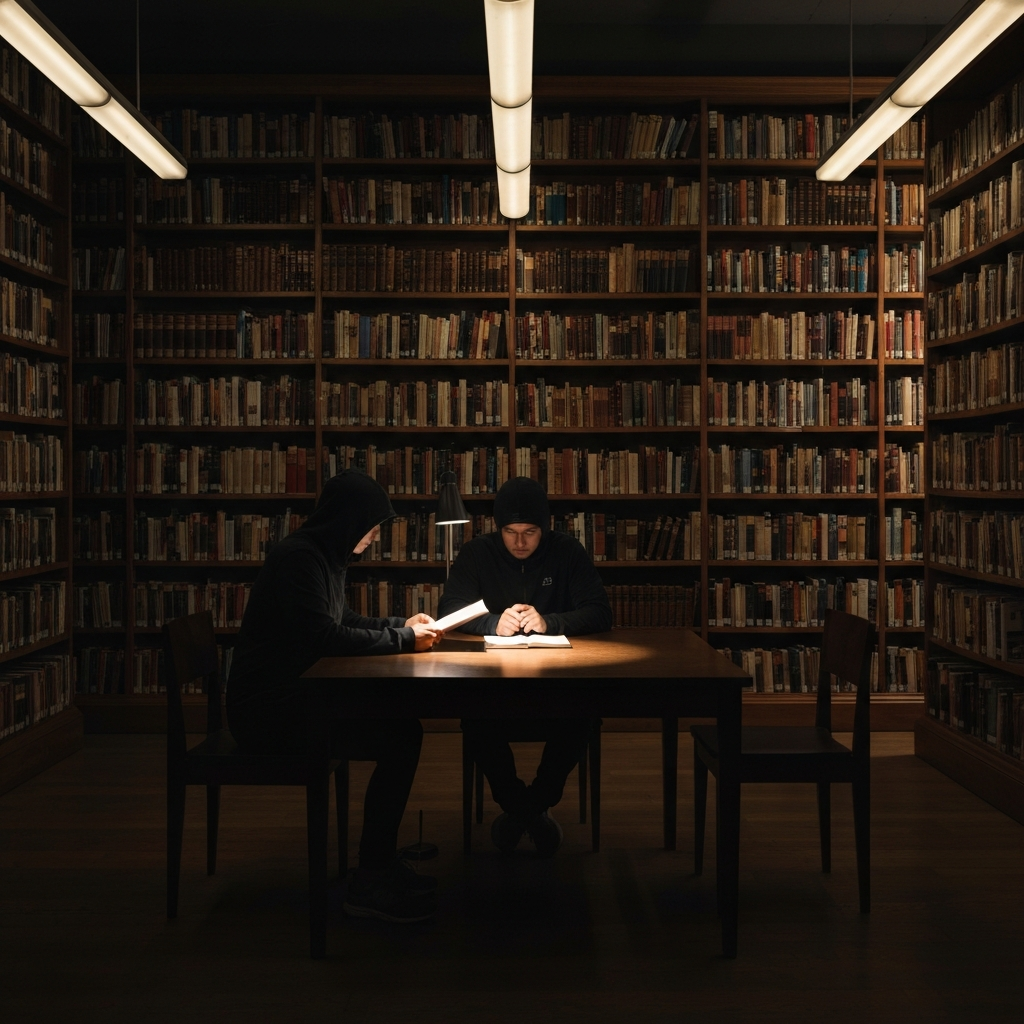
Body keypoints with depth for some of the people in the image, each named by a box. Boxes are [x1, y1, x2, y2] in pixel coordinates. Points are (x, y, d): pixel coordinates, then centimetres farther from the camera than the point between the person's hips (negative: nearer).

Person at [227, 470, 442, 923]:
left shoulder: (324, 557, 15)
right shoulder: (298, 558, -17)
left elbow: (344, 621, 28)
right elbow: (324, 636, -25)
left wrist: (401, 625, 13)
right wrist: (402, 639, -16)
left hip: (294, 698, 10)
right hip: (268, 711, -10)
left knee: (402, 726, 0)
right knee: (400, 740, -18)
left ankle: (380, 860, 9)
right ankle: (369, 885, -10)